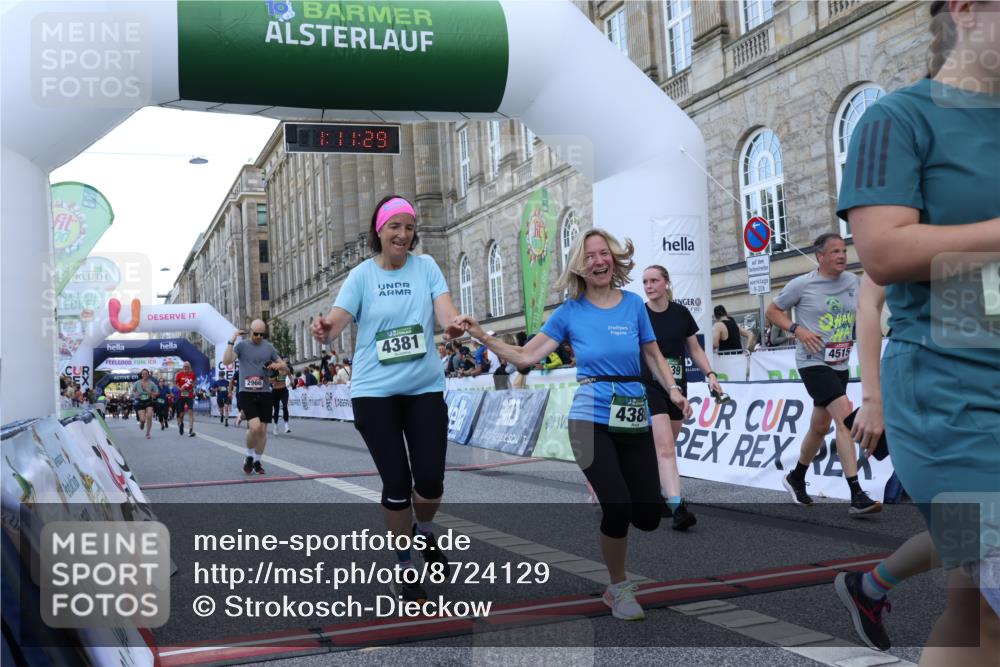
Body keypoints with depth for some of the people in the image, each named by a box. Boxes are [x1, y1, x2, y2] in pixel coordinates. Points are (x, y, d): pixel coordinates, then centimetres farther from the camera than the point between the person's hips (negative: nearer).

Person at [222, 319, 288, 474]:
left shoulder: (269, 347, 9)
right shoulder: (241, 345, 1)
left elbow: (286, 368, 13)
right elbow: (226, 361, -14)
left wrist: (279, 365, -9)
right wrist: (231, 341, -17)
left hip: (264, 393, 4)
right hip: (246, 393, -3)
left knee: (262, 429, 5)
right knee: (255, 426, -19)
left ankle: (257, 461, 23)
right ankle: (249, 456, 6)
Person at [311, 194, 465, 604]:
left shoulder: (425, 266, 2)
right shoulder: (362, 275, -1)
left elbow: (444, 310, -12)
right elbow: (337, 320, -13)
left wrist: (453, 324, -36)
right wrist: (325, 330, -37)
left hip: (425, 388, 1)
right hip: (374, 391, -1)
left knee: (431, 479, -4)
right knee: (397, 483, -1)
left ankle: (424, 534, 32)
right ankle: (404, 567, 21)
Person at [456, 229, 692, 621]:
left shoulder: (633, 304, 3)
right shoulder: (570, 312, 0)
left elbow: (653, 355, 12)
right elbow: (526, 356, -2)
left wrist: (673, 390, -4)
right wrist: (482, 337, -12)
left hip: (634, 419, 3)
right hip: (591, 419, -2)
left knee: (648, 517, -2)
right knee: (618, 508, -14)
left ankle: (606, 510, 35)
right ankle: (618, 589, 11)